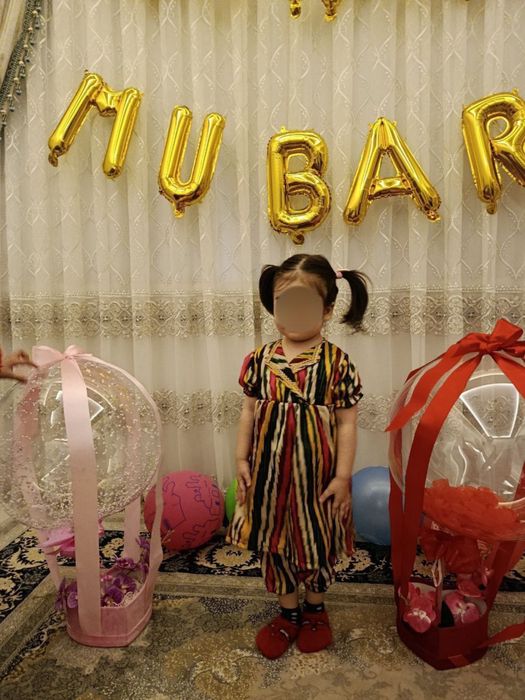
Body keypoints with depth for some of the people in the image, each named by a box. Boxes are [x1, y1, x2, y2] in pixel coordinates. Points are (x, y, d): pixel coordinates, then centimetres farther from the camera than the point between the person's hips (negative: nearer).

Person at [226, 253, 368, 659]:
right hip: (270, 470, 3)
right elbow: (250, 412, 3)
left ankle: (315, 608, 45)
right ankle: (288, 613, 41)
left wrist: (343, 476, -9)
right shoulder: (260, 359, -4)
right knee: (274, 543, 16)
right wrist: (242, 459, 3)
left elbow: (347, 423, -9)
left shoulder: (337, 362, -12)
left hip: (316, 472, -2)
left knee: (317, 543, 17)